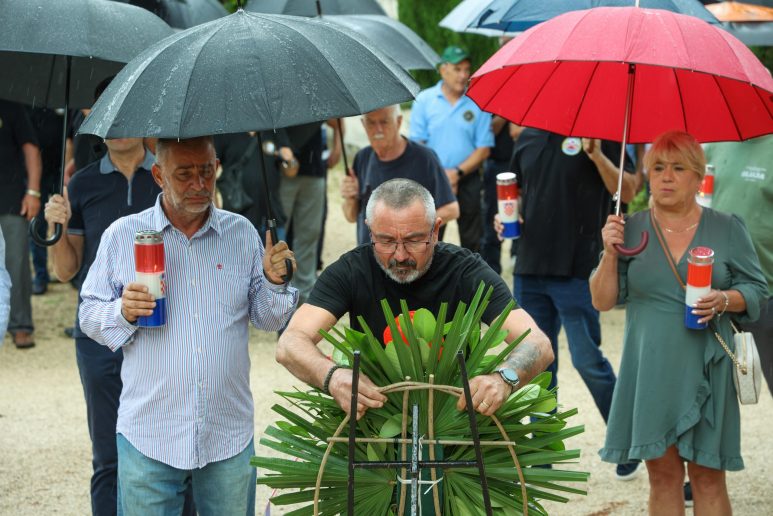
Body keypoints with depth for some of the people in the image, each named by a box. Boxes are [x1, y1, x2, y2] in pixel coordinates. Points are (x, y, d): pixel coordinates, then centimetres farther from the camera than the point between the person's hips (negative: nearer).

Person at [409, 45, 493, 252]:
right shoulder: (424, 100, 0)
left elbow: (484, 148, -2)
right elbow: (417, 143, -2)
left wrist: (458, 172, -13)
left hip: (467, 181, 0)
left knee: (472, 240, 6)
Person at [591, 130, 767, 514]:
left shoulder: (727, 229, 2)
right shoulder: (631, 230, 5)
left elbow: (757, 291, 5)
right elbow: (602, 301, 4)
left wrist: (725, 300, -15)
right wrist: (610, 255, -11)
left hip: (706, 371, -1)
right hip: (651, 372, 1)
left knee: (708, 477, 1)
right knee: (662, 475, 4)